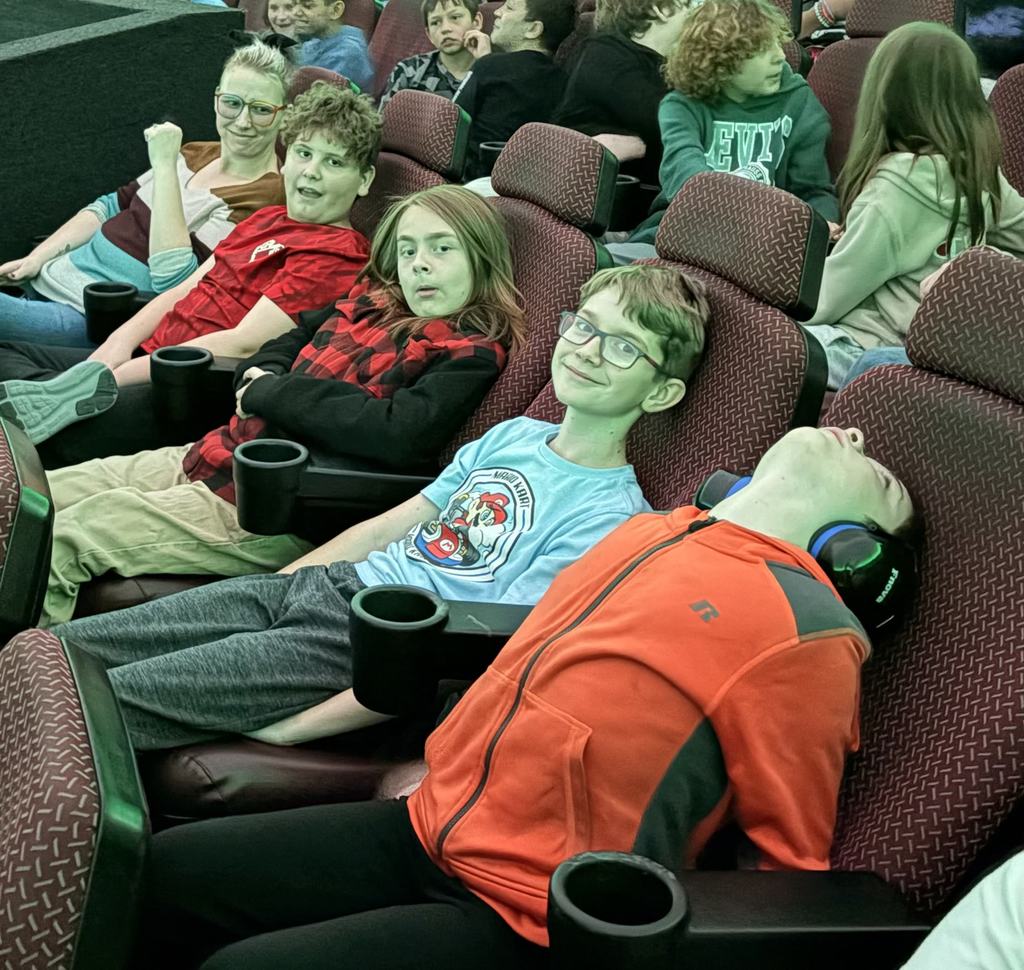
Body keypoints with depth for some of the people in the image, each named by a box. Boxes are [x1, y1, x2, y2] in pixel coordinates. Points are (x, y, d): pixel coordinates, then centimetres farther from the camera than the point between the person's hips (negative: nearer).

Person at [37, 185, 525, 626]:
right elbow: (284, 344, 27)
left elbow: (399, 434, -24)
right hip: (209, 455, 8)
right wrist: (260, 375, 1)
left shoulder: (471, 355, -8)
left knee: (59, 541, -16)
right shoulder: (368, 303, 14)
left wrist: (272, 394, -13)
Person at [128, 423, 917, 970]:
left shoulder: (809, 633, -12)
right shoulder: (650, 530, 11)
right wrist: (434, 775, 18)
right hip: (433, 831, 7)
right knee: (167, 872, 4)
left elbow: (787, 868, -10)